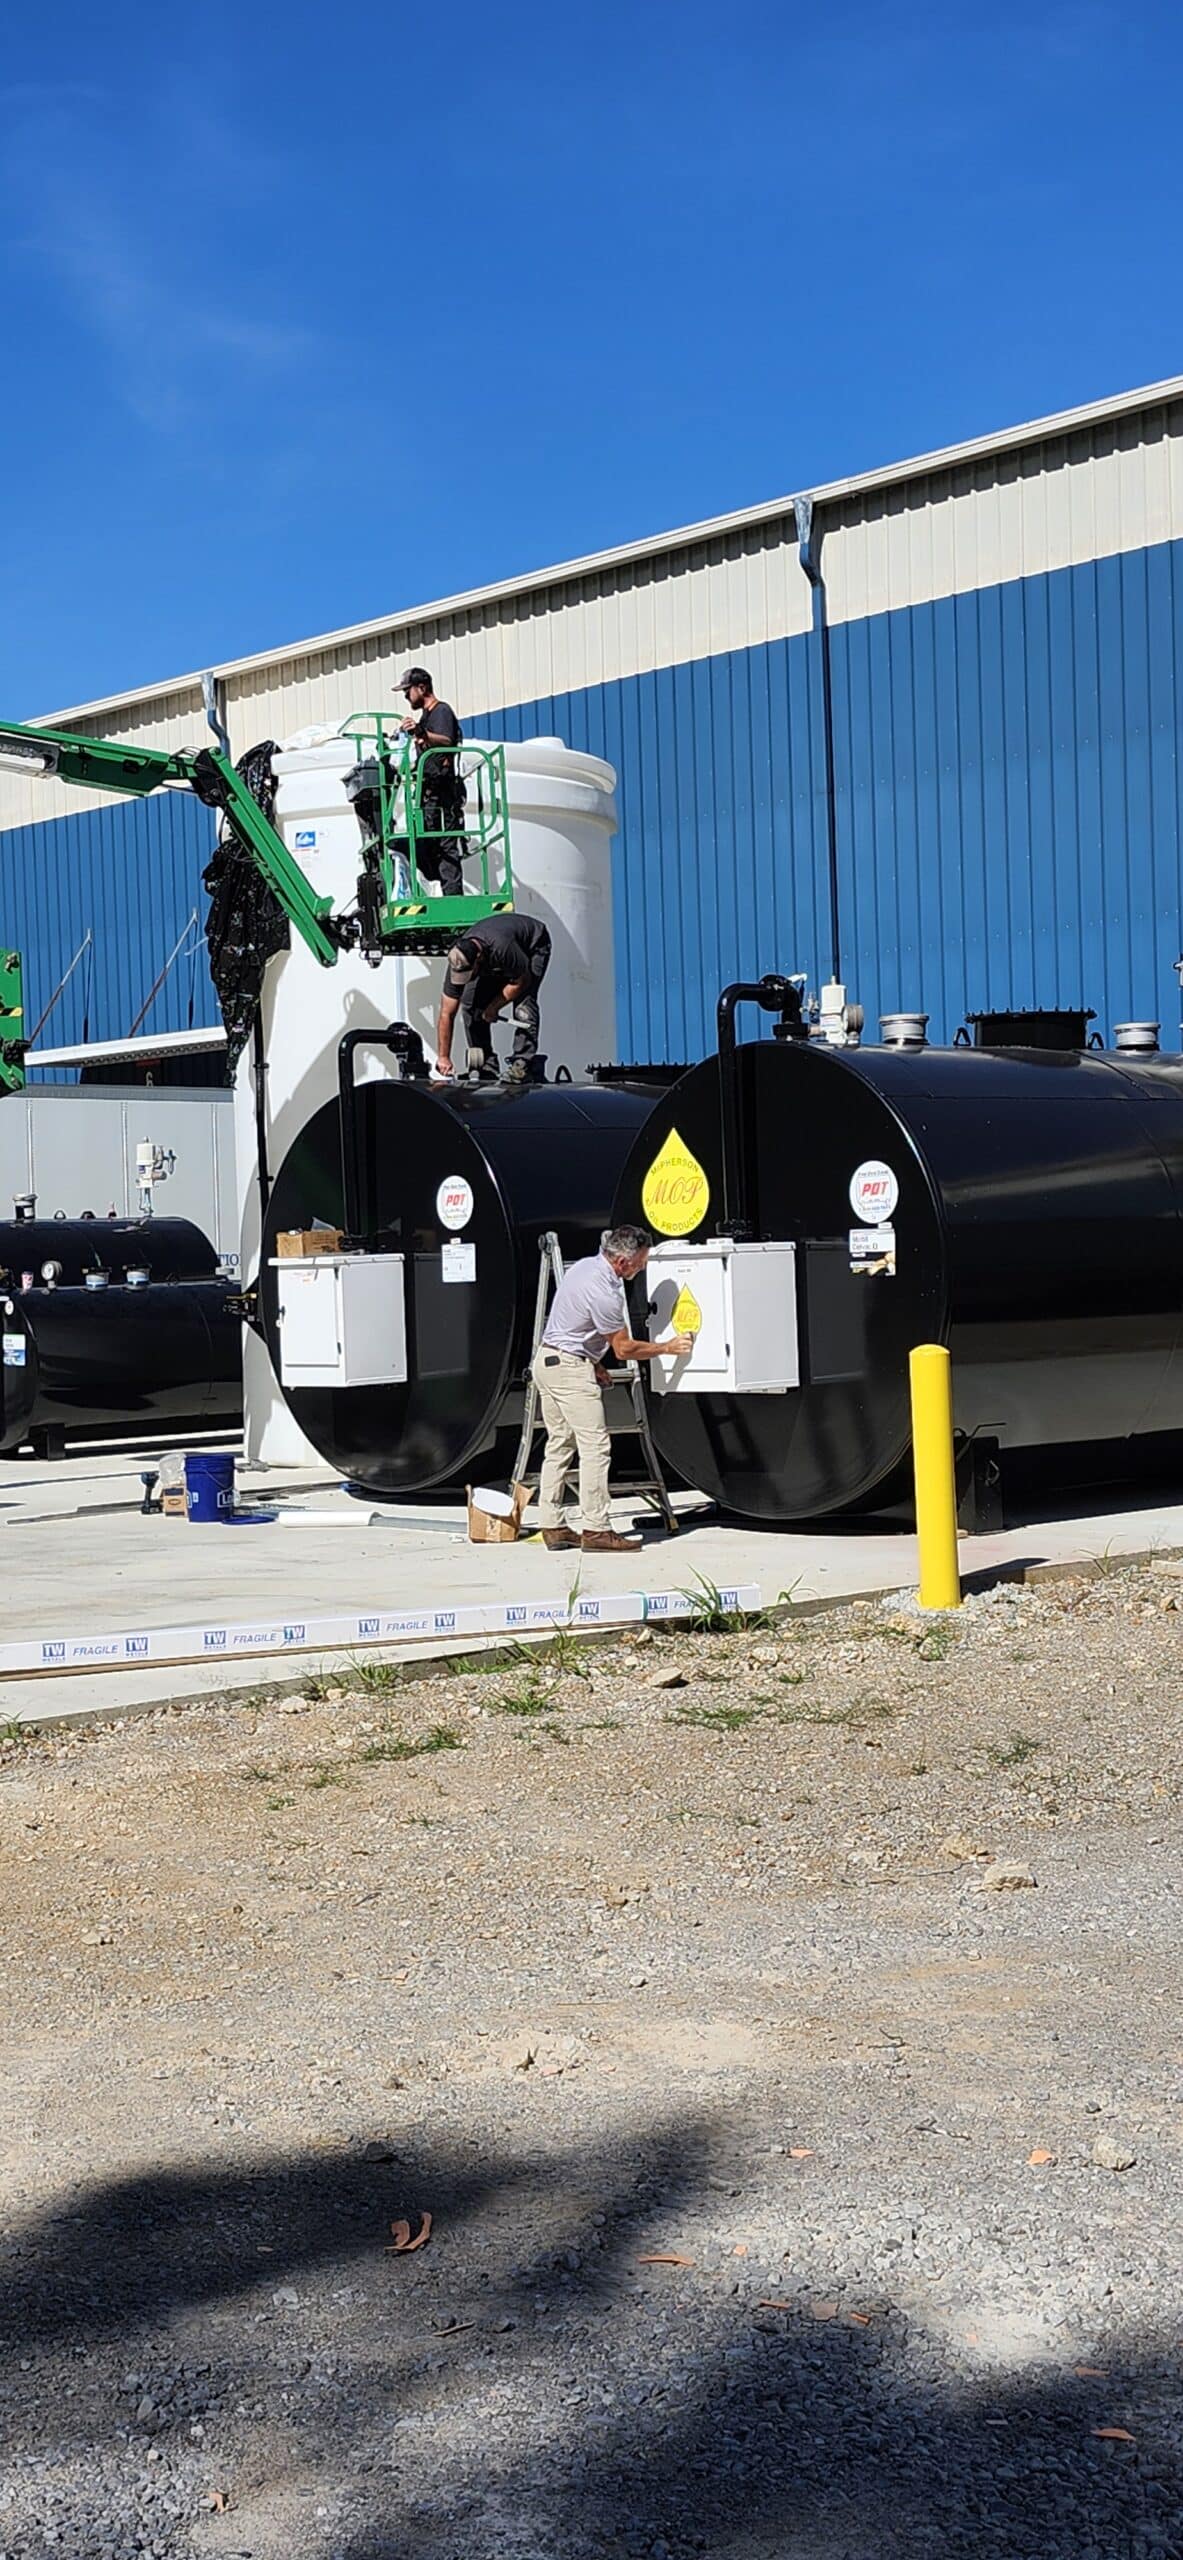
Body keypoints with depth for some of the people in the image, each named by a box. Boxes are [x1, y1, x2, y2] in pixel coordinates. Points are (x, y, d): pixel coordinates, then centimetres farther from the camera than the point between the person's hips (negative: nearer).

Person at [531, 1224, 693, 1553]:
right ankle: (596, 1530, -10)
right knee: (595, 1445, -9)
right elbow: (624, 1349, -12)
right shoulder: (603, 1292, -22)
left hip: (547, 1362, 10)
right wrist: (668, 1348, -2)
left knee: (559, 1444, 12)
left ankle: (552, 1526, 13)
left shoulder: (585, 1266, 8)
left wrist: (593, 1365, 20)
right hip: (569, 1368, -10)